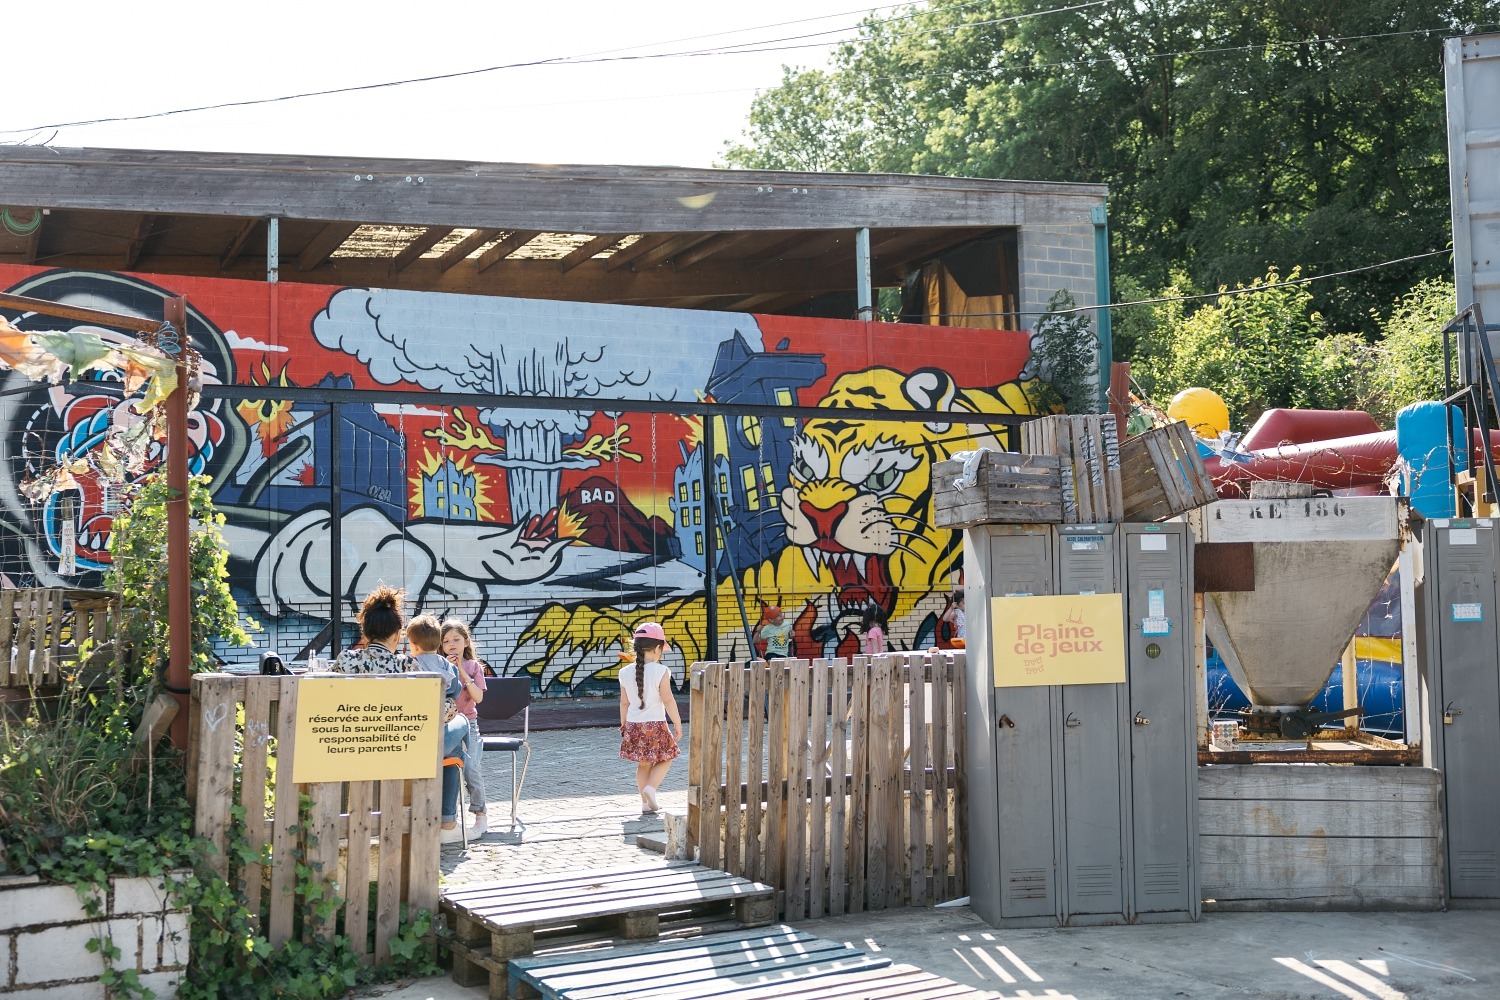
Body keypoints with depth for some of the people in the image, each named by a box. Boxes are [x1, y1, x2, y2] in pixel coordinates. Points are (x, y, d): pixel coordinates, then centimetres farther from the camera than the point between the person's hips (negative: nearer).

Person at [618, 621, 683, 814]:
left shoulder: (626, 672, 1)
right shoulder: (660, 671, -14)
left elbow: (624, 702, 7)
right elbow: (668, 700, -13)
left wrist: (624, 725, 18)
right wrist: (677, 723, -3)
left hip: (633, 725, 5)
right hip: (655, 725, -5)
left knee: (643, 764, 16)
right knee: (665, 759, 12)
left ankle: (646, 801, 17)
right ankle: (651, 787, -10)